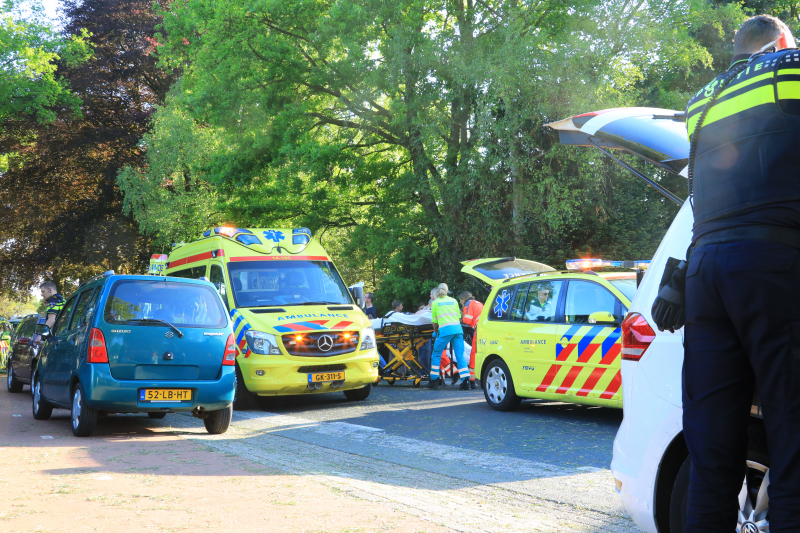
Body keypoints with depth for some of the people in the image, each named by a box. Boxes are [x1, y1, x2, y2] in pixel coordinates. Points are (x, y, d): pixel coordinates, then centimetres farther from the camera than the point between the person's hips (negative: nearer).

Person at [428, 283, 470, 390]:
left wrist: (436, 331, 33)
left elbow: (434, 322, 16)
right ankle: (466, 381, -10)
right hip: (457, 329, 3)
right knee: (460, 356, 1)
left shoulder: (435, 303, 13)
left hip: (445, 329, -3)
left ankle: (434, 380, 10)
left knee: (436, 354, 11)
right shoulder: (453, 301, 20)